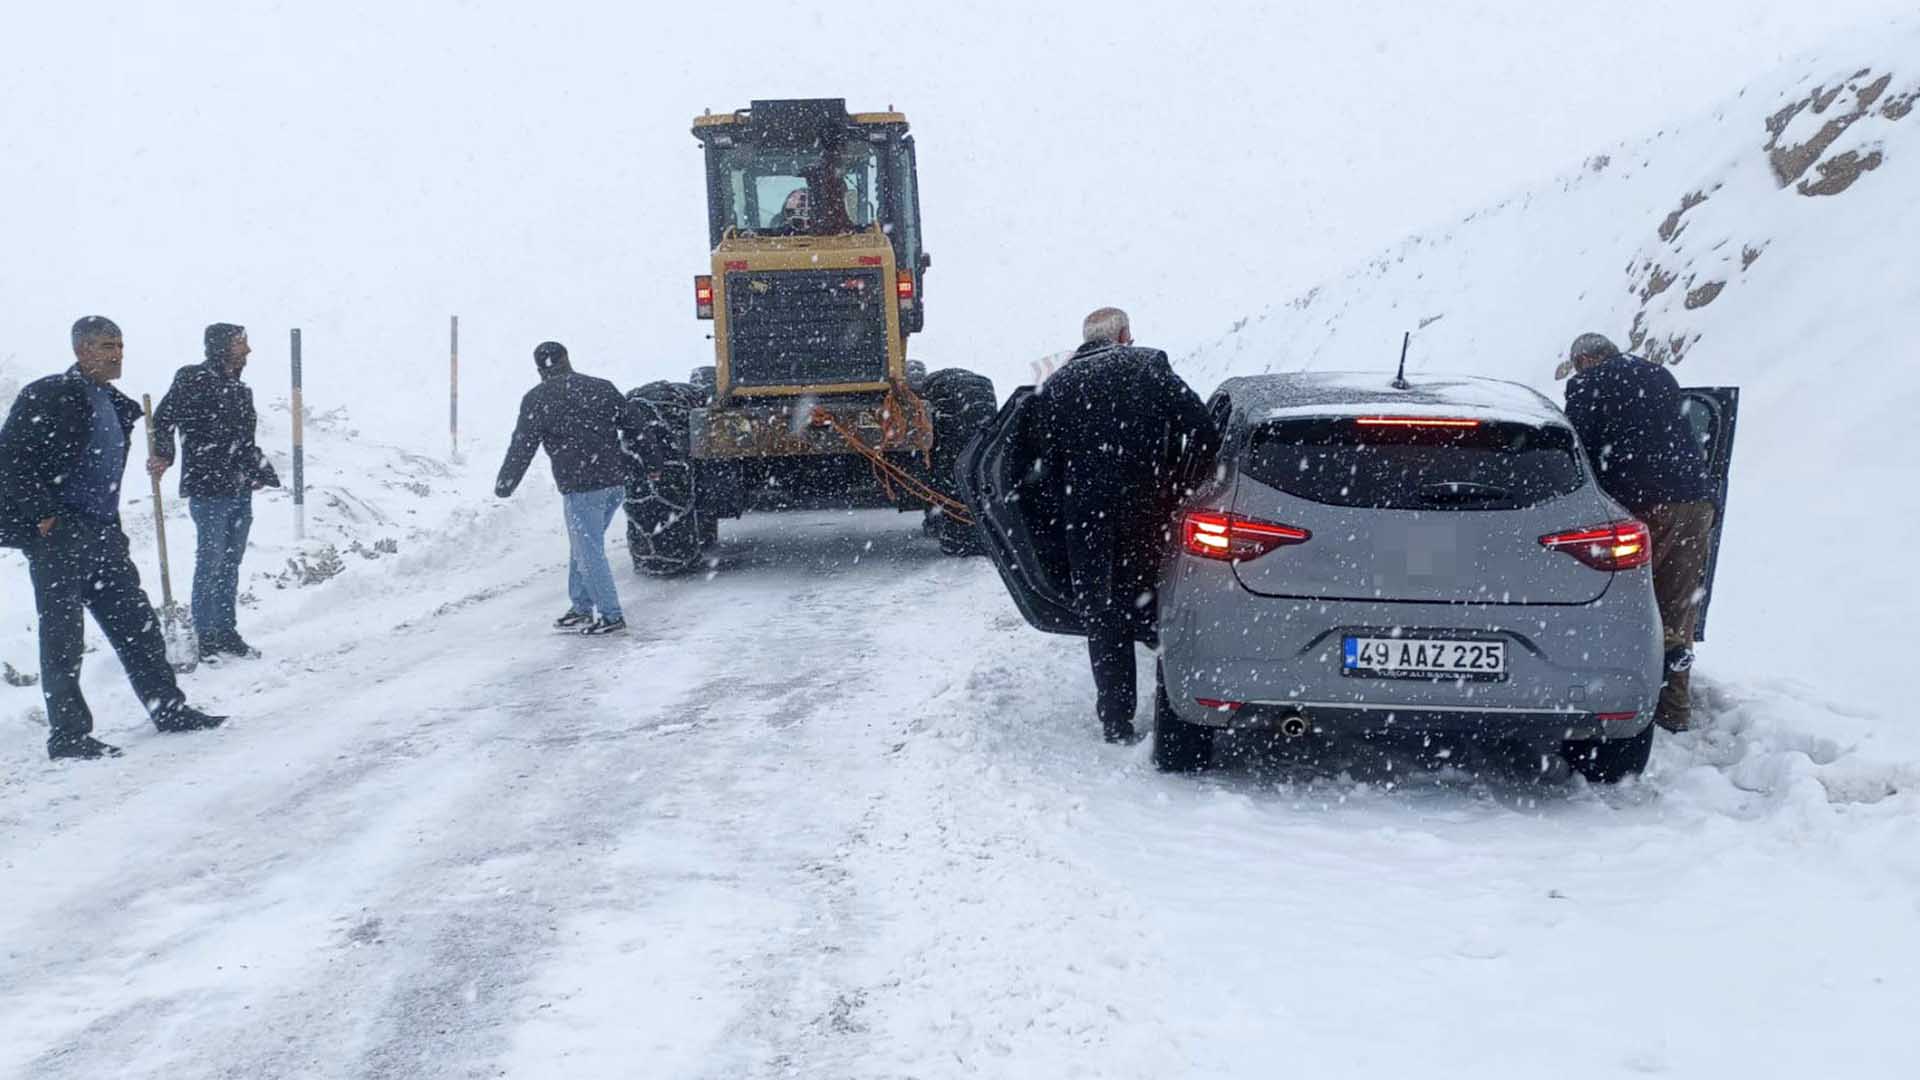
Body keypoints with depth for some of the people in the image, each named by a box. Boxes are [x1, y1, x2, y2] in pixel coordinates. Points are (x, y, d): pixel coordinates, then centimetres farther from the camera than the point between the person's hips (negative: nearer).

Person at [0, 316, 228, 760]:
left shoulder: (116, 405, 15)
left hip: (102, 534, 8)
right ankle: (67, 735, 1)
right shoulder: (49, 396, -11)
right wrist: (42, 517, -18)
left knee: (136, 623, 12)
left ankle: (169, 709, 21)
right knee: (63, 633, -3)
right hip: (57, 533, -8)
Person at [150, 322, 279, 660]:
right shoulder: (193, 380, -6)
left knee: (230, 565, 12)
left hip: (240, 491, 8)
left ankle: (225, 632, 19)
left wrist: (260, 473, 15)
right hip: (208, 489, -8)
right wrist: (162, 455, -25)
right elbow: (163, 420, -12)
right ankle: (205, 636, -3)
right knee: (210, 563, -7)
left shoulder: (240, 390, 17)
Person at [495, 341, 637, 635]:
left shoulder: (537, 400, -4)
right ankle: (581, 608, 24)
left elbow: (522, 447, -3)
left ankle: (611, 616, 1)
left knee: (589, 553, 2)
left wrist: (504, 486, 8)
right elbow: (632, 426, 13)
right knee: (584, 548, 19)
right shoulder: (602, 388, 10)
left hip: (581, 489, -6)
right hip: (615, 482, 6)